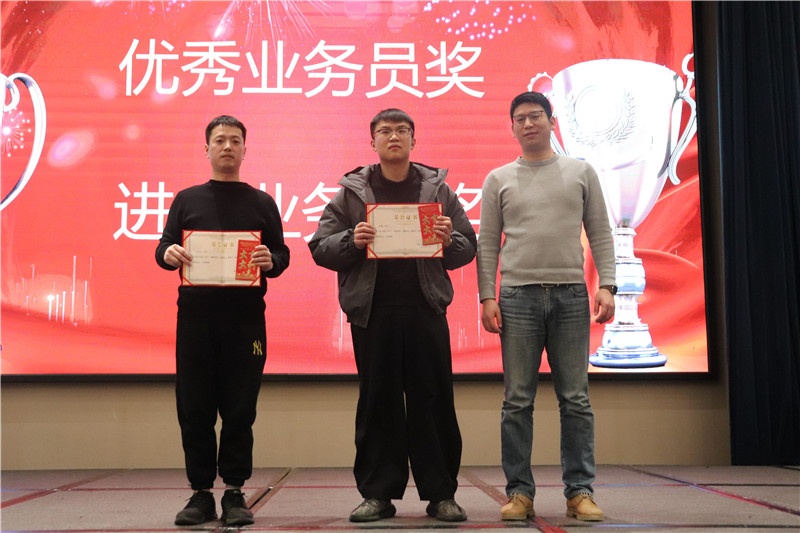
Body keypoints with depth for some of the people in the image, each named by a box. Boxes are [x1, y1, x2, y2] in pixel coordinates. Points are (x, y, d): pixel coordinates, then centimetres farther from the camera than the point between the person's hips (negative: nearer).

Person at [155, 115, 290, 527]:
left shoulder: (261, 203, 13)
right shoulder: (187, 199, 14)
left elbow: (282, 254, 9)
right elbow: (164, 248, 10)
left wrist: (271, 261, -14)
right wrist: (168, 253, -14)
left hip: (245, 315, -1)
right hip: (194, 312, 1)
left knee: (240, 408, -1)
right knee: (194, 407, 1)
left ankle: (235, 492, 7)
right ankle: (200, 492, 10)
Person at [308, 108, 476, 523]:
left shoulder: (437, 188, 10)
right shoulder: (351, 191, 8)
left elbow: (468, 247, 10)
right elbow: (320, 248, 5)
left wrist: (449, 240, -11)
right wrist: (352, 241, -14)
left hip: (426, 310, 0)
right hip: (372, 311, 0)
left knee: (433, 402, 3)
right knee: (377, 403, 5)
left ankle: (441, 494, 12)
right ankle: (378, 493, 15)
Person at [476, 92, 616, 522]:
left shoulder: (581, 172, 11)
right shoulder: (499, 180, 10)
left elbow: (600, 233, 8)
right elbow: (487, 244, 6)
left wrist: (607, 284, -3)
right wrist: (487, 297, -3)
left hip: (571, 294, 0)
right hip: (518, 295, 0)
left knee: (575, 399, 2)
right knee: (518, 401, 0)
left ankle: (580, 491, 7)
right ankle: (520, 491, 7)